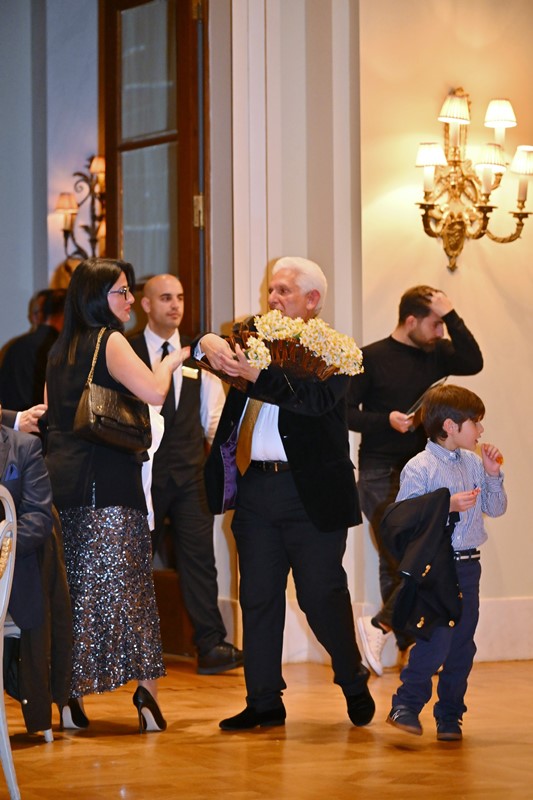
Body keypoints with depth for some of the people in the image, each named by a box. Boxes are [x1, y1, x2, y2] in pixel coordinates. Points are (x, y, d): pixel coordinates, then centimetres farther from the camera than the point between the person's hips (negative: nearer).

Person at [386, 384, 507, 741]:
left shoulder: (474, 463, 10)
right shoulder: (419, 468, -10)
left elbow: (495, 509, 16)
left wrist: (493, 476, 1)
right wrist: (448, 505, -21)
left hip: (469, 564, 7)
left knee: (463, 644, 9)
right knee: (435, 641, -13)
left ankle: (450, 716, 18)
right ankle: (406, 705, 0)